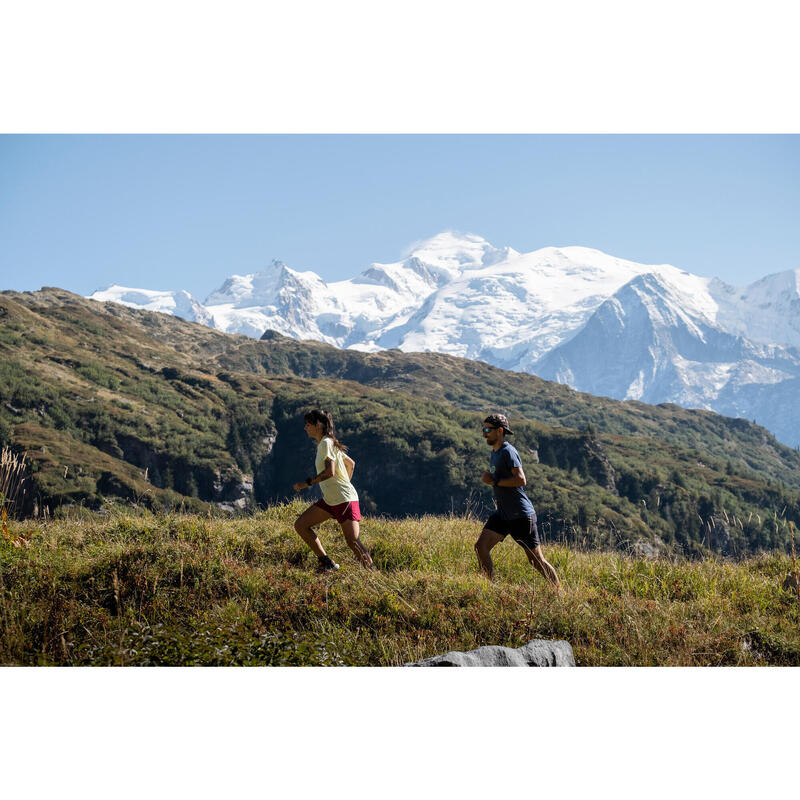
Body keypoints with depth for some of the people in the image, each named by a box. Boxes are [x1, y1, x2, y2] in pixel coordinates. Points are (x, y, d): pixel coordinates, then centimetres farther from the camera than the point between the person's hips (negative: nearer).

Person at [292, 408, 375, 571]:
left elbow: (330, 471, -24)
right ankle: (327, 562, 4)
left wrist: (307, 483, -18)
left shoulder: (326, 443, -12)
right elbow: (351, 463, 25)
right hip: (330, 500, 10)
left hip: (345, 500, -10)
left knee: (353, 542, -12)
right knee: (300, 525, 3)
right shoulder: (327, 443, 16)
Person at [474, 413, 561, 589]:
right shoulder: (494, 453, 15)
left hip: (521, 515, -9)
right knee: (480, 546, -8)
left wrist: (494, 481, -18)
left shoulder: (508, 451, -14)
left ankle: (560, 592, 14)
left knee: (536, 560, 0)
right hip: (502, 514, 9)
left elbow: (521, 480, -26)